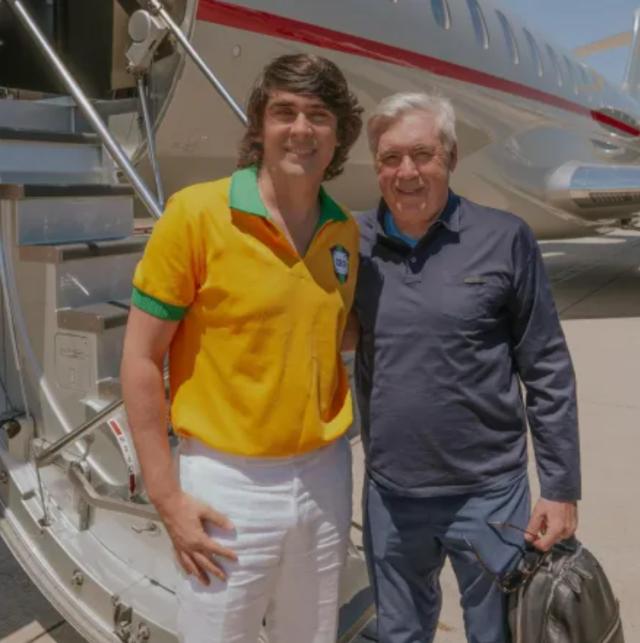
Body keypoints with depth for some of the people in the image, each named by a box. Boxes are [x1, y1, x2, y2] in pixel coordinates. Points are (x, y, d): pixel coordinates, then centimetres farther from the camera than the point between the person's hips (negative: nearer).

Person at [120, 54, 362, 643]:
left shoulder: (345, 231, 2)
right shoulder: (196, 213, -13)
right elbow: (141, 360, -10)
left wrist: (333, 462, 11)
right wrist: (167, 497, -11)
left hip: (324, 476, 5)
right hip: (228, 482, -4)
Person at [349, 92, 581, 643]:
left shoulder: (504, 240, -9)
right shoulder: (354, 244, -2)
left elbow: (548, 372, -6)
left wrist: (561, 488, -5)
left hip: (488, 493, -2)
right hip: (389, 495, 3)